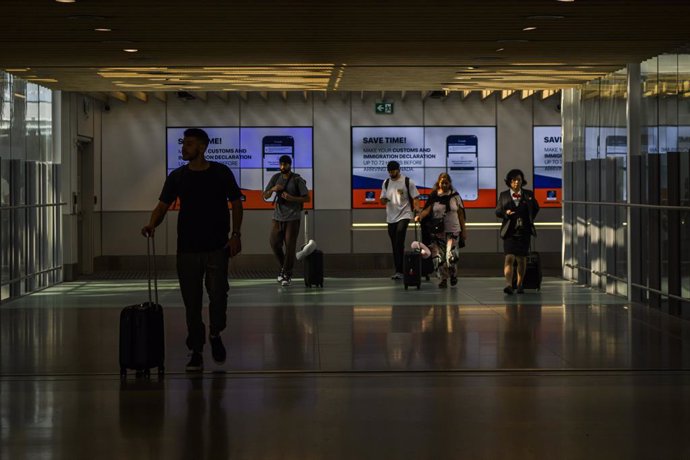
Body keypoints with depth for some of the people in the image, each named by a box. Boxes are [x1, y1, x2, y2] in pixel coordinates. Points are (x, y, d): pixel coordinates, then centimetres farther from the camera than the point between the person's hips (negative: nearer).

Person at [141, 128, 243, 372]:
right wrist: (152, 224, -19)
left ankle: (215, 335, 20)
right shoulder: (177, 176, 4)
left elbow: (236, 203, 4)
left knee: (218, 296, -9)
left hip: (217, 247, -2)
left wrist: (235, 235, -6)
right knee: (192, 302, 3)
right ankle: (196, 352, 11)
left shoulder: (221, 173, -1)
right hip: (187, 248, 2)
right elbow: (163, 205, 2)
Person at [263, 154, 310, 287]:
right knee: (274, 243, 3)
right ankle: (283, 267, 25)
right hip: (278, 216, 4)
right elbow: (265, 196, 10)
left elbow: (307, 198, -6)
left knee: (290, 245, -5)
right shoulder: (276, 178, 6)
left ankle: (287, 274, 3)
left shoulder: (297, 180, -5)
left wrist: (291, 198, -19)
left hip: (292, 218, -4)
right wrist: (272, 189, -12)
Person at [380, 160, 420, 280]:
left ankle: (399, 271, -18)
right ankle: (398, 270, 16)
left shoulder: (408, 182, -2)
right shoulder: (386, 183, 11)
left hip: (404, 215, -5)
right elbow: (382, 200, 13)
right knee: (395, 245, 8)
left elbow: (415, 198, -2)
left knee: (399, 243, -18)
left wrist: (417, 208, -21)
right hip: (391, 217, 5)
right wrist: (384, 200, -10)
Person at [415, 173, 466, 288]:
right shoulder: (433, 196, 4)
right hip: (438, 231, 1)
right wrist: (420, 216, -27)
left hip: (453, 230, -1)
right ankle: (443, 278, 14)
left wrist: (464, 230, 6)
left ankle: (453, 275, 15)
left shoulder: (455, 196, 5)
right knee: (439, 256, -2)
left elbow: (460, 214, 7)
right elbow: (427, 209, -7)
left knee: (451, 256, -12)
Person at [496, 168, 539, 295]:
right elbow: (497, 211, 7)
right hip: (510, 231, -2)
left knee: (522, 259, 8)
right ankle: (508, 284, -23)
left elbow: (536, 208, 19)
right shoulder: (503, 195, 5)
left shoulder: (528, 194, 6)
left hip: (524, 231, 2)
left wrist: (530, 220, 9)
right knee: (509, 257, -14)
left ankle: (519, 285, 20)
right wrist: (505, 213, -13)